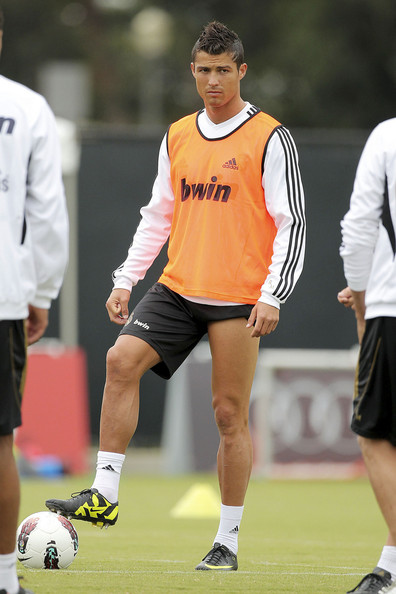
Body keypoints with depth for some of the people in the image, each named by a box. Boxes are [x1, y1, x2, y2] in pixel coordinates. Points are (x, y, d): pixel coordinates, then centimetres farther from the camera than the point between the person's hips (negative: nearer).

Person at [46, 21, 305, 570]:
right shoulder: (178, 137, 12)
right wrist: (126, 279, 10)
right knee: (122, 360, -15)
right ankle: (104, 495, -12)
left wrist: (272, 296, -14)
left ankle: (227, 543, 8)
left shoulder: (270, 139, -5)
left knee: (230, 415, -1)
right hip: (178, 288, 5)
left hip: (238, 298, -5)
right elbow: (158, 216, 19)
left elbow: (292, 224, -6)